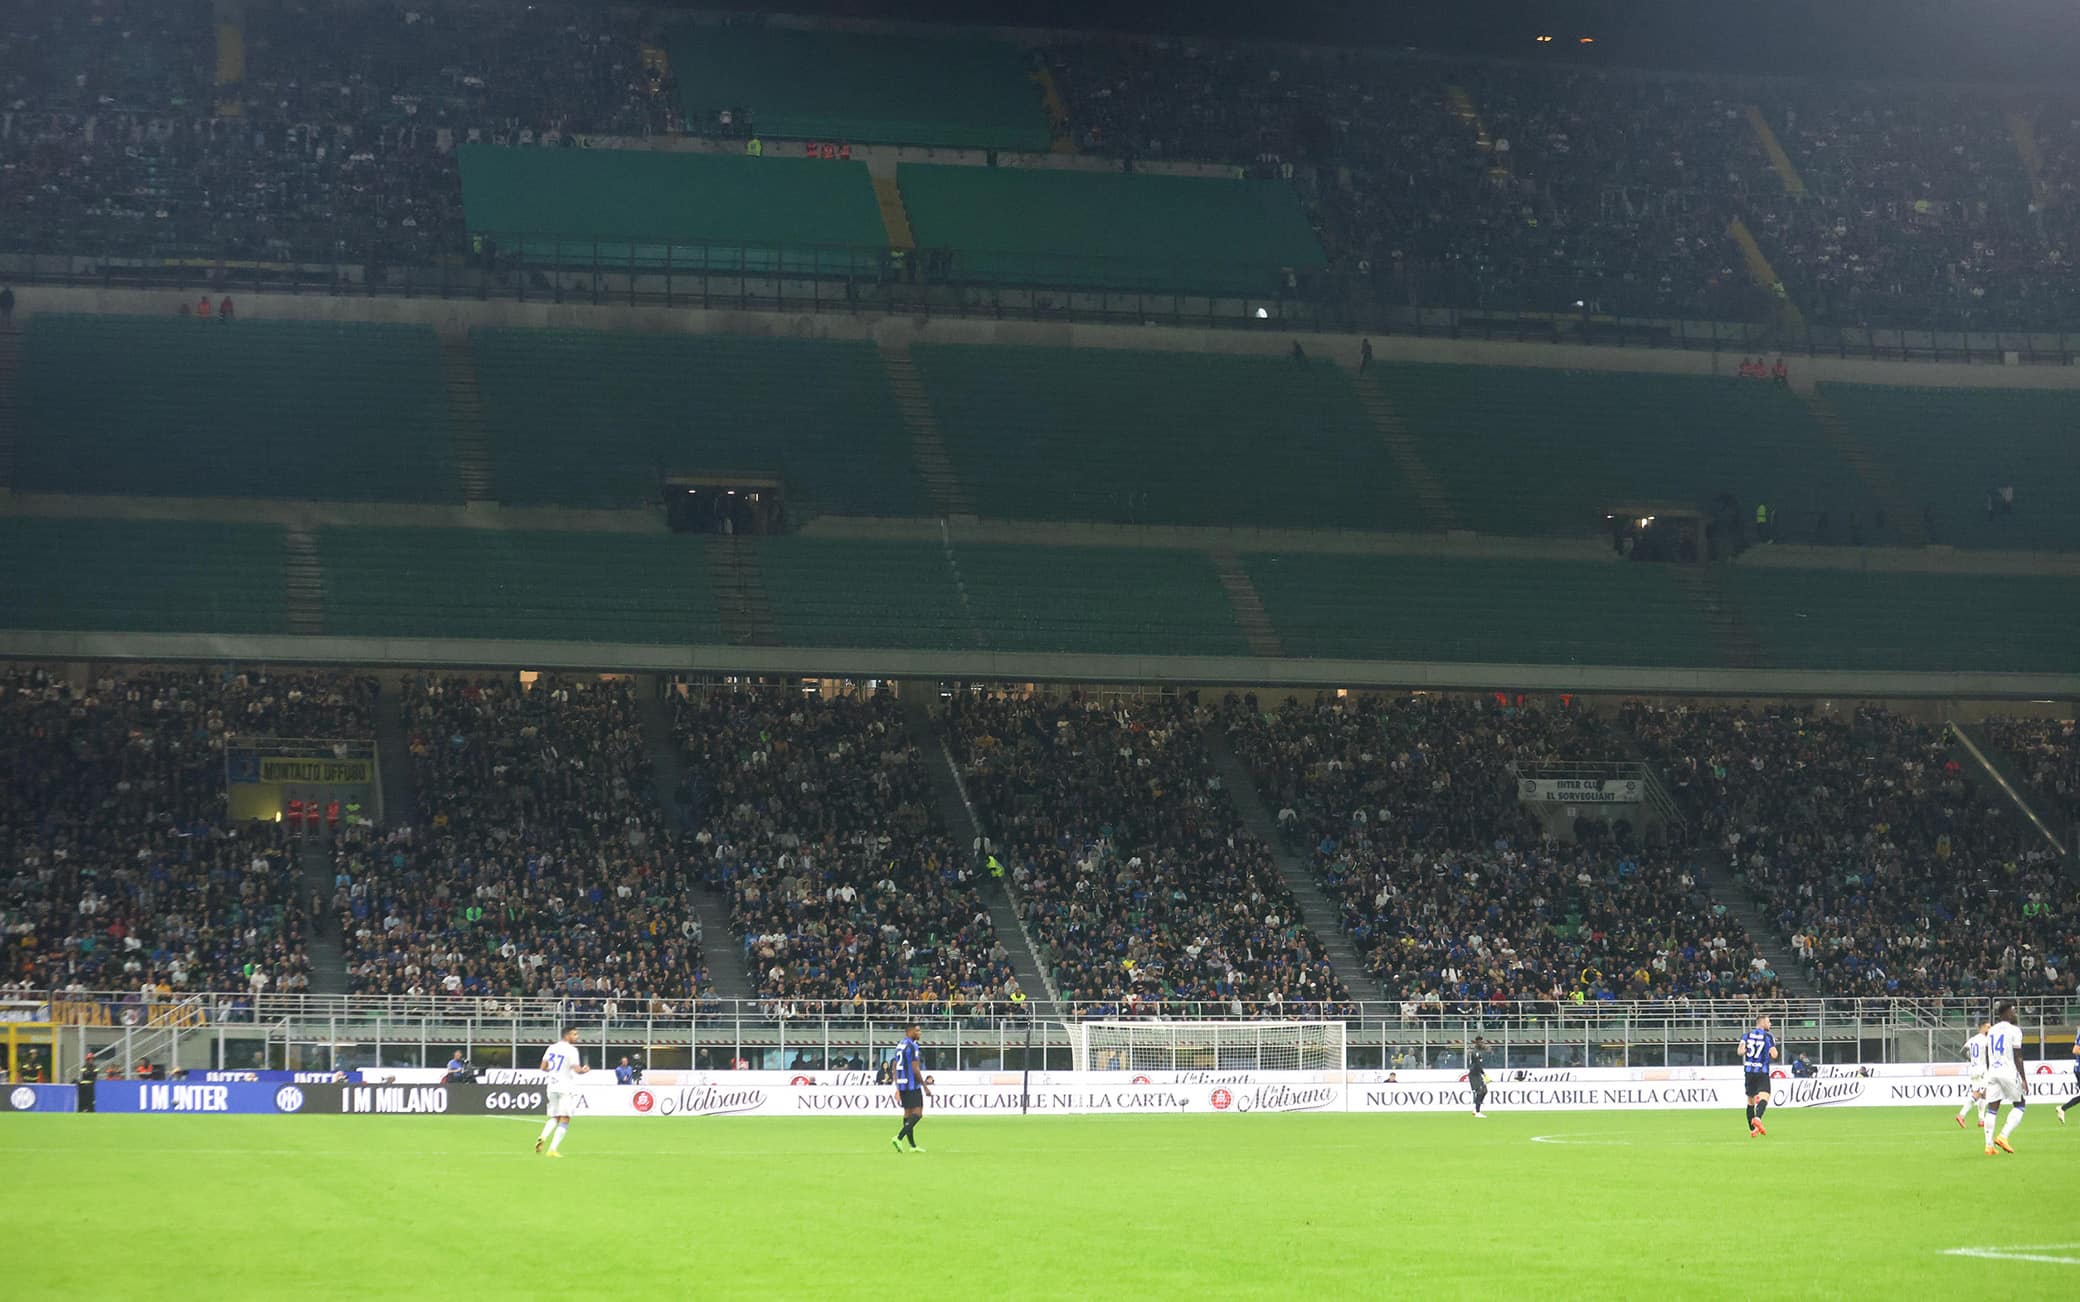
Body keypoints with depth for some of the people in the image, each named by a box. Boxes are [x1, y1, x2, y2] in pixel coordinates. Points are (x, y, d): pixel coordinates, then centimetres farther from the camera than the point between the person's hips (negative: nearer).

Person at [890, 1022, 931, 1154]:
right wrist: (925, 1086, -12)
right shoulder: (912, 1046, -13)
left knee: (908, 1113, 11)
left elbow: (895, 1068, 17)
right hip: (912, 1084, -9)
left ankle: (913, 1145, 14)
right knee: (917, 1113, -8)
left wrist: (897, 1088, 21)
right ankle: (899, 1138, -21)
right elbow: (915, 1068, -17)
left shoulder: (900, 1045, 15)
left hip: (902, 1084, 9)